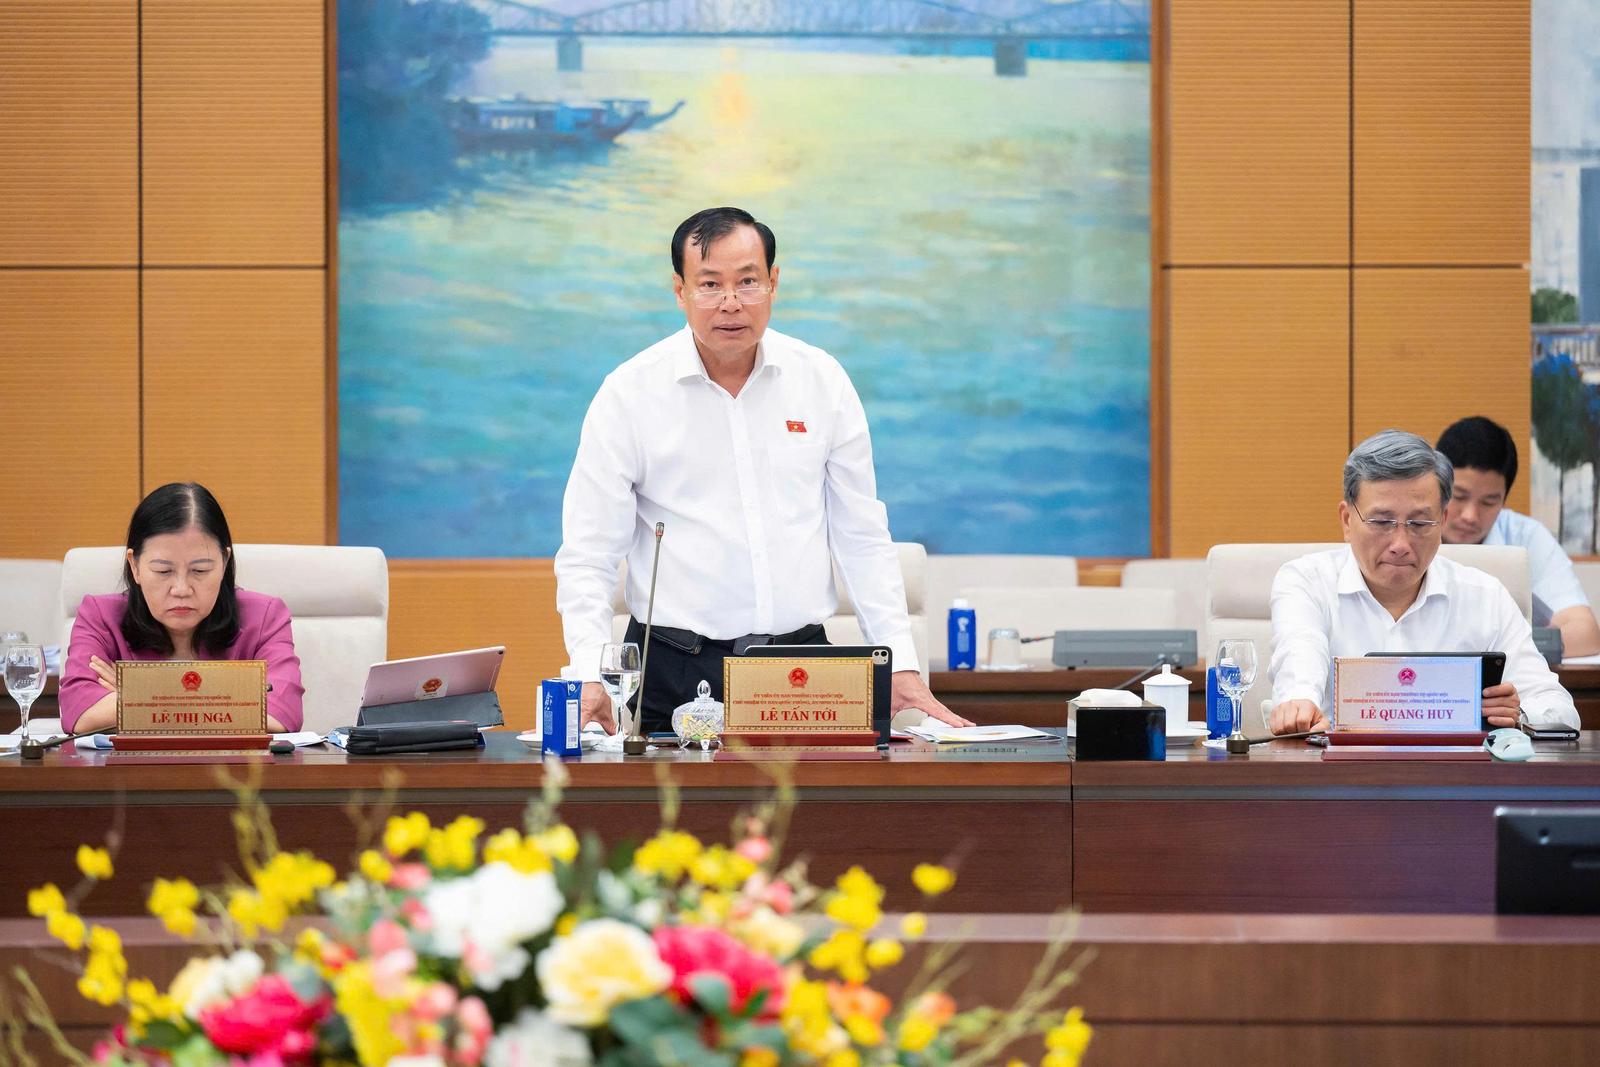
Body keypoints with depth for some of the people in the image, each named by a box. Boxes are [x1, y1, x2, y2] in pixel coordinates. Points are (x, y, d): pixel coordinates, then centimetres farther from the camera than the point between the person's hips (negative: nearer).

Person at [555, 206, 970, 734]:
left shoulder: (822, 381, 6)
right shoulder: (628, 393, -2)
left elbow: (863, 537, 11)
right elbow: (587, 556, -1)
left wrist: (902, 665, 3)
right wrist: (587, 678, -15)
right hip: (676, 670, -2)